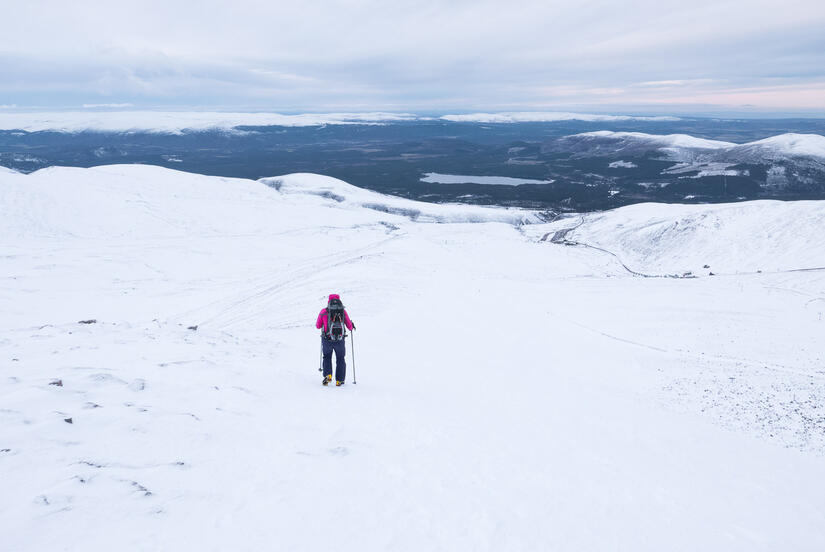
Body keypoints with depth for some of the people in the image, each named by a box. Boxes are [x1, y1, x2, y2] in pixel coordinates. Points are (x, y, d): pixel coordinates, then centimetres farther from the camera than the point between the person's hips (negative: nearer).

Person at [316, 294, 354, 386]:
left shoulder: (323, 311, 0)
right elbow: (349, 326, 9)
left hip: (327, 340, 0)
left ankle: (328, 375, 1)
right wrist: (352, 327, 32)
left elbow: (318, 326, 8)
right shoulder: (343, 311, 2)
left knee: (327, 357, 21)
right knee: (340, 359, 16)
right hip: (340, 340, 0)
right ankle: (339, 380, 12)